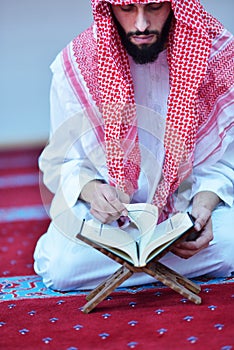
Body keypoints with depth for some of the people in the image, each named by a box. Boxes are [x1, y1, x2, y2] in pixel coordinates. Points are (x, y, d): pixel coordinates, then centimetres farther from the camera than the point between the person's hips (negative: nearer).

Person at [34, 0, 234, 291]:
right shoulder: (76, 63, -12)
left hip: (188, 199, 0)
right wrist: (89, 189, -26)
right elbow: (61, 161, -4)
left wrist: (206, 201, -25)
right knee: (60, 266, -27)